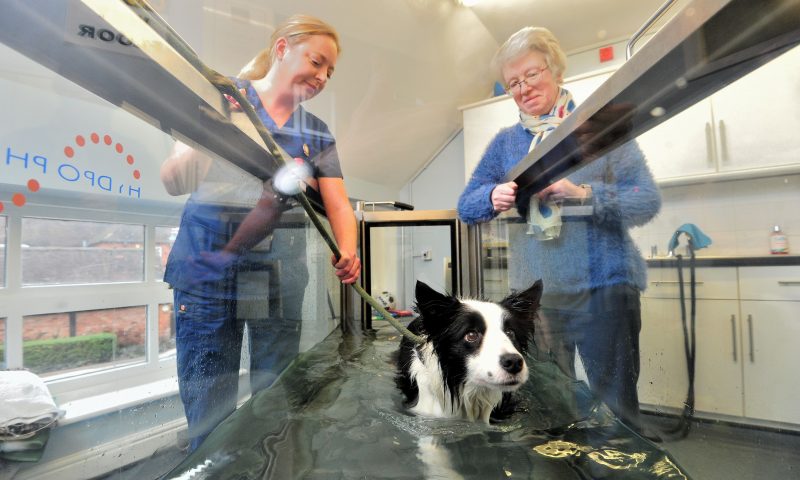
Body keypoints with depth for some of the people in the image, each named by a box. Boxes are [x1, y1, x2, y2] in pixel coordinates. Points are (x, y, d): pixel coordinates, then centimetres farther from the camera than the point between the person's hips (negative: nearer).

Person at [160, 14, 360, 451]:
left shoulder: (316, 133, 12)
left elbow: (338, 204, 3)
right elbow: (174, 182, -4)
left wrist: (347, 251, -16)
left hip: (281, 282, 3)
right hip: (208, 275, -2)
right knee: (208, 418, 5)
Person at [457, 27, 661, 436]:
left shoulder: (599, 126, -1)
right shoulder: (506, 142, 8)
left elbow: (647, 201, -8)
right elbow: (466, 205, 4)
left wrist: (582, 194, -24)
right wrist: (493, 198, -18)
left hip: (602, 288, -3)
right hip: (534, 294, 4)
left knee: (615, 407, 8)